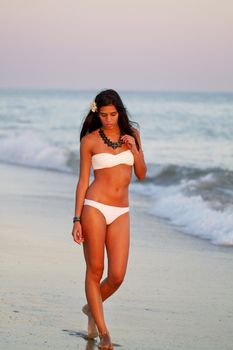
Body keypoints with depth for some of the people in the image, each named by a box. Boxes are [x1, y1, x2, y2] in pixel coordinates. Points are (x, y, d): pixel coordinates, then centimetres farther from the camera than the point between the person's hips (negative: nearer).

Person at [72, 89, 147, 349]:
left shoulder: (131, 134, 10)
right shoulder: (90, 140, 1)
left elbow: (141, 175, 13)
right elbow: (83, 180, 1)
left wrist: (135, 149, -4)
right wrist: (77, 219, -3)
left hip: (121, 213, 3)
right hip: (95, 208, -3)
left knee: (117, 276, -4)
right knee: (95, 271, -1)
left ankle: (92, 308, 26)